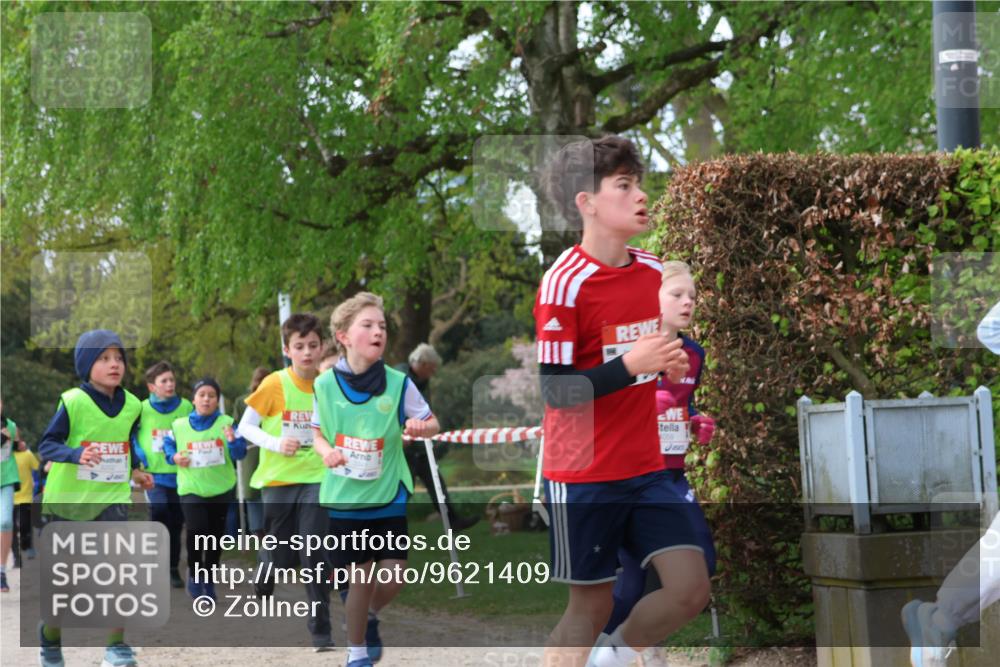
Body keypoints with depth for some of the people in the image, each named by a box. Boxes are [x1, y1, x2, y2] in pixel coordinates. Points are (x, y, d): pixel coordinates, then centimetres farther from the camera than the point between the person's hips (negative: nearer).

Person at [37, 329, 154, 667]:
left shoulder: (132, 405, 2)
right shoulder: (72, 402, -14)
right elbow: (46, 446, -18)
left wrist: (135, 471, 8)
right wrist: (77, 454, -34)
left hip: (112, 498, 3)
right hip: (68, 499, -2)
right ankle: (50, 639, 31)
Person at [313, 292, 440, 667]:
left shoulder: (398, 383, -7)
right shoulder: (326, 385, -5)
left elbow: (432, 422, 4)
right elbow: (318, 432, 10)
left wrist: (421, 427, -19)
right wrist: (326, 451, -12)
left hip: (388, 496, 0)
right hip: (345, 497, 0)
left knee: (392, 578, -3)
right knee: (360, 578, 2)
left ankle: (371, 616, 31)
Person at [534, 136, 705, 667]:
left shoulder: (653, 270, 5)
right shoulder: (564, 283, -16)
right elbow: (554, 391, -19)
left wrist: (672, 362, 4)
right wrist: (630, 365, -28)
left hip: (646, 470, 6)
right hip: (583, 478, -6)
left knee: (691, 588, -4)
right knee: (591, 604, 3)